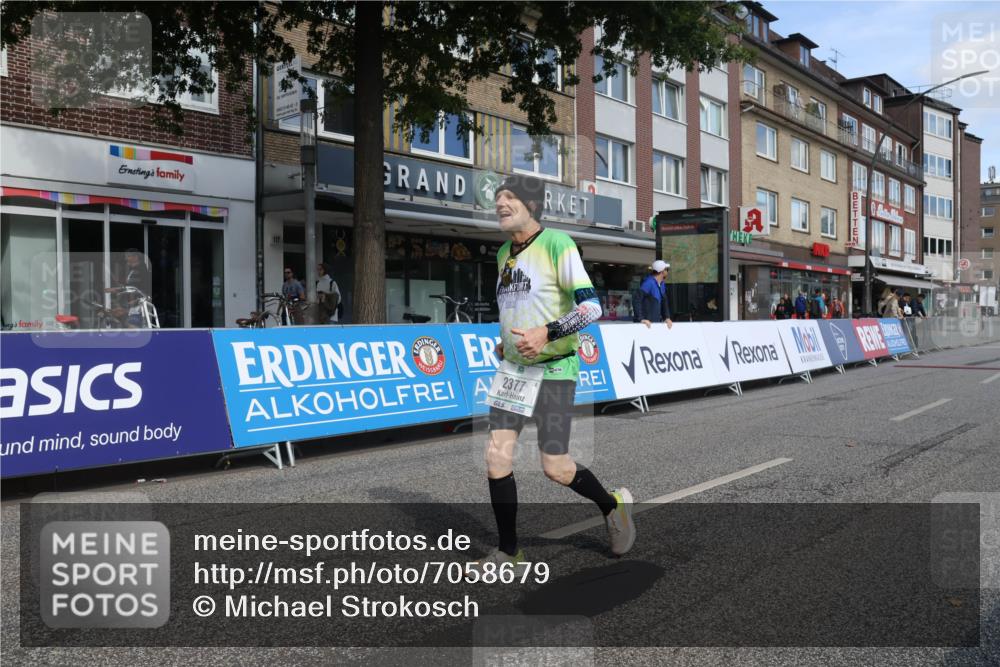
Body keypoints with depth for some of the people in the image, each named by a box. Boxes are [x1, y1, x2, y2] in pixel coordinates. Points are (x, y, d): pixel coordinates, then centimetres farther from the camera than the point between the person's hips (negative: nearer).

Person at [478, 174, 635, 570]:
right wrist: (507, 341, 14)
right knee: (497, 456, -3)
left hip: (554, 370, -7)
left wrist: (546, 333, -27)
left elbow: (591, 307, -18)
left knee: (555, 468, -4)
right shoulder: (504, 253, 13)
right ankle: (507, 552, 11)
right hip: (513, 368, 7)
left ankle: (612, 506, 27)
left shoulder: (557, 244, -11)